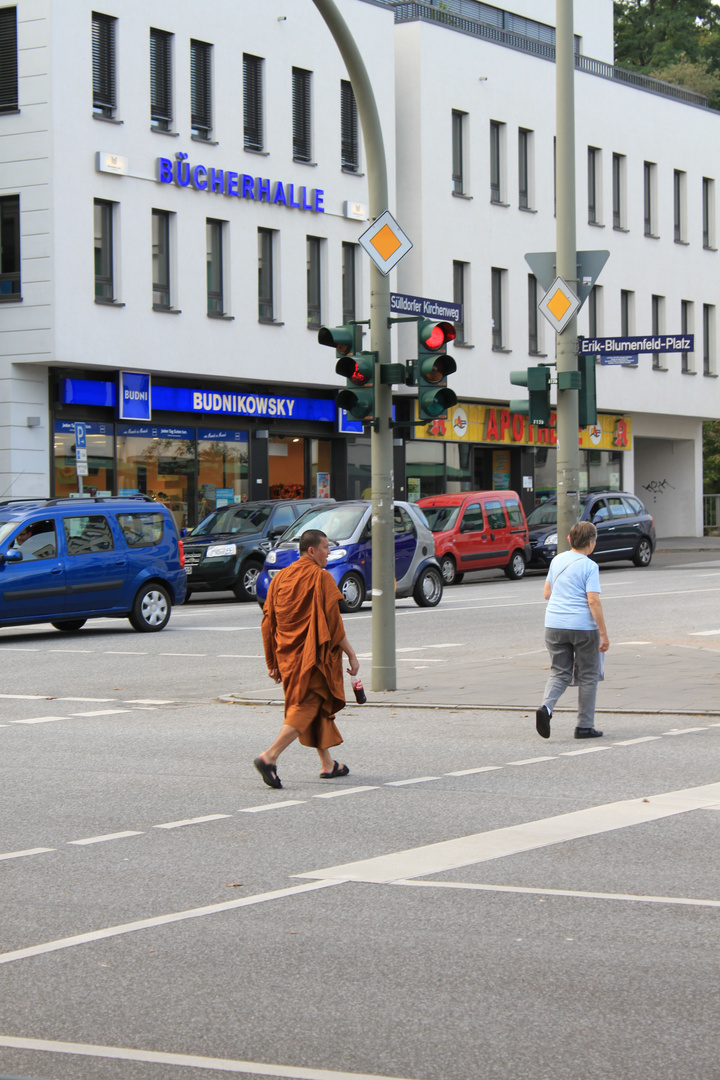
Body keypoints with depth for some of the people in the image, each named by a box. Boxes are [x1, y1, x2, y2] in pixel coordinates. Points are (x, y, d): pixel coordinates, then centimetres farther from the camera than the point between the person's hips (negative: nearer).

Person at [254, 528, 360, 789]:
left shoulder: (280, 578, 10)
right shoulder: (320, 577, -10)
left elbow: (268, 623, 11)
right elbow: (332, 621, -14)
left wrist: (272, 662, 16)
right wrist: (351, 655, -8)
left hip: (288, 657, 7)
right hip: (313, 658, -7)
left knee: (317, 708, 18)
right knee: (306, 708, -7)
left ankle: (328, 764, 23)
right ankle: (270, 757, -21)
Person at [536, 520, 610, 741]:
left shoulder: (557, 560, 9)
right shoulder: (589, 566, -9)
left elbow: (546, 593, 15)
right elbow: (593, 601, -16)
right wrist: (604, 634, -14)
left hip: (554, 625, 5)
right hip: (583, 626, -5)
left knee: (559, 673, 11)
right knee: (587, 676, 9)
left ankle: (546, 706, -17)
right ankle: (585, 726, 12)